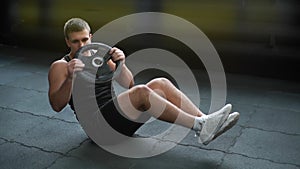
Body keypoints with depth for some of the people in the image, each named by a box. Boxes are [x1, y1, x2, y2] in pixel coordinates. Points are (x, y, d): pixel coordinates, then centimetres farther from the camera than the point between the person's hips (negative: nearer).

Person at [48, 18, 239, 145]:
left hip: (119, 116, 6)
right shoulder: (60, 67, 3)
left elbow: (129, 84, 7)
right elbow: (56, 105, -12)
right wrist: (70, 78, -27)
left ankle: (204, 121, -23)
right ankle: (199, 126, -33)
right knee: (142, 92, -32)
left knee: (160, 83, -16)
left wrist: (121, 63, -12)